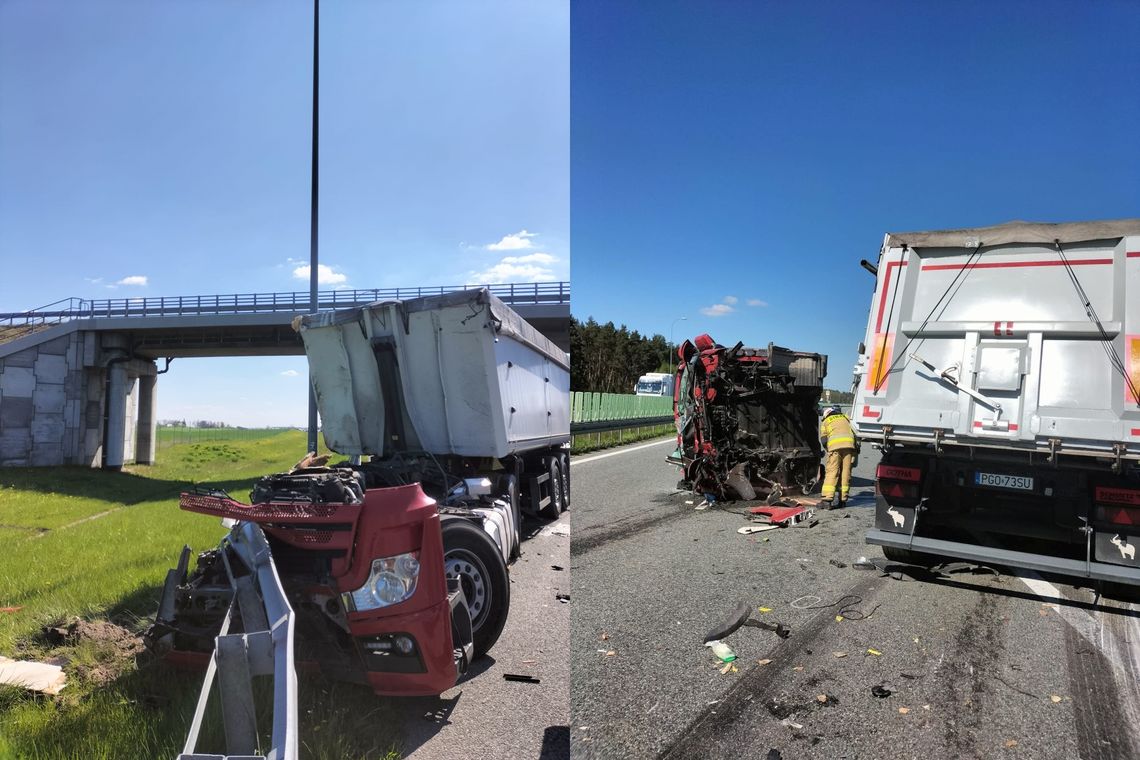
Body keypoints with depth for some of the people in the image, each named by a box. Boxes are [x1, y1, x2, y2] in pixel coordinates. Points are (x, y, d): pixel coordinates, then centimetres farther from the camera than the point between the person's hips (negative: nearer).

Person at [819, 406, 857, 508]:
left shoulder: (825, 421, 22)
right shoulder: (845, 417, 31)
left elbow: (823, 440, 11)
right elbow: (854, 433, 26)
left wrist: (829, 451, 23)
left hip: (835, 445, -2)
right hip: (849, 444, 2)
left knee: (831, 472, -5)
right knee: (846, 473, 7)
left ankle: (827, 499, -14)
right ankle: (843, 500, 7)